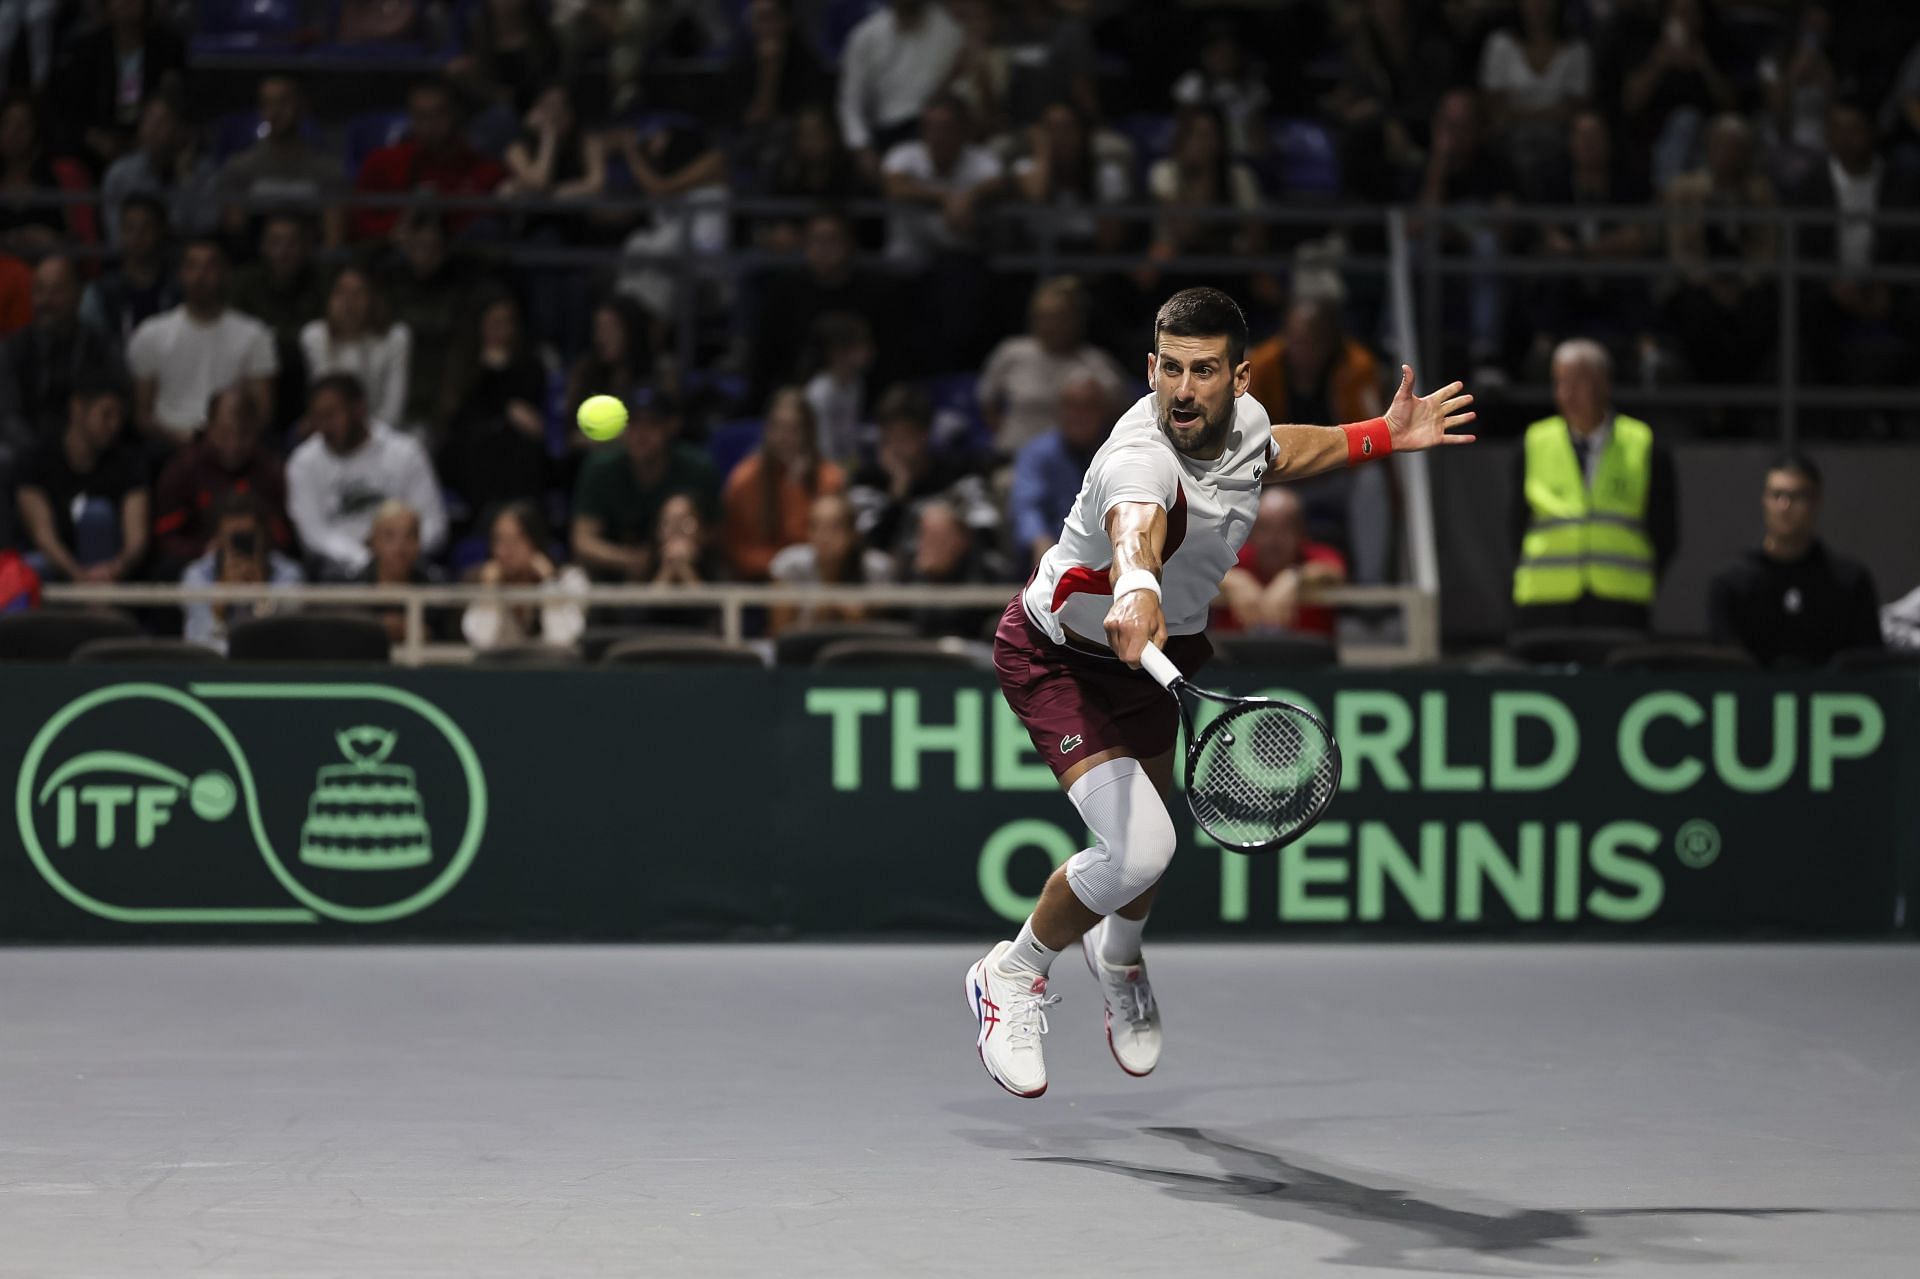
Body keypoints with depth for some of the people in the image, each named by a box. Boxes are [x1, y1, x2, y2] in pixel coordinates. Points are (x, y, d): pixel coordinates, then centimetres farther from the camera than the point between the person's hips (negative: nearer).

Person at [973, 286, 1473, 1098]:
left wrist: (1382, 437, 9)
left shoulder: (1244, 420, -13)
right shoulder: (1142, 456, -38)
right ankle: (1013, 976, 3)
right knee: (1138, 848, -24)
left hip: (1155, 647, 8)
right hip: (1059, 659, -8)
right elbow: (1135, 524, -64)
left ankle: (1118, 954, 59)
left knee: (1149, 833, 24)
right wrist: (1135, 589, -85)